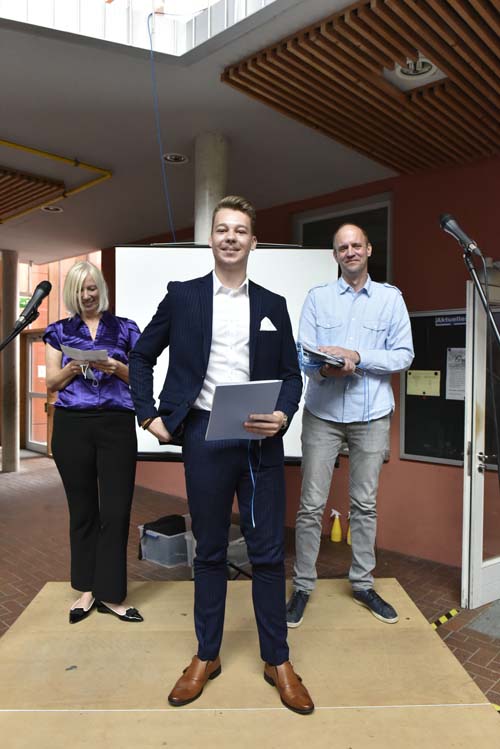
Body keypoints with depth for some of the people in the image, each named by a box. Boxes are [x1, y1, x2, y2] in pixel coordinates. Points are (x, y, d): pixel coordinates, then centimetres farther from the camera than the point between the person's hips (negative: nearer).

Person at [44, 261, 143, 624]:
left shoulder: (125, 328, 8)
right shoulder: (60, 331, 12)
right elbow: (51, 382, 8)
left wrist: (117, 368, -13)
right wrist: (72, 368, -11)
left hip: (117, 424, -1)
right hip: (72, 424, 2)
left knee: (116, 510, -3)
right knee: (82, 509, 8)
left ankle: (111, 593, 11)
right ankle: (87, 589, 22)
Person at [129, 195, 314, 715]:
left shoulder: (273, 305, 9)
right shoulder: (182, 296, 5)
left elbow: (291, 373, 10)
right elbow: (142, 356, 12)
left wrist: (282, 415, -9)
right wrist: (149, 415, 3)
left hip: (260, 441, 1)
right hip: (204, 438, -1)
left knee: (268, 552, 7)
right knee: (209, 551, 12)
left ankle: (277, 660, 26)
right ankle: (206, 657, 30)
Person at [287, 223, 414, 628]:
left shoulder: (391, 298, 6)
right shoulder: (317, 297, 7)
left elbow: (404, 355, -1)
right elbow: (303, 352, -1)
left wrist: (357, 357, -15)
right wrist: (325, 368, -22)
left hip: (372, 414, 1)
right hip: (323, 413, 0)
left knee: (365, 503, 12)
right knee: (312, 504, 1)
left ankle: (363, 583, 28)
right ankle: (303, 586, 17)